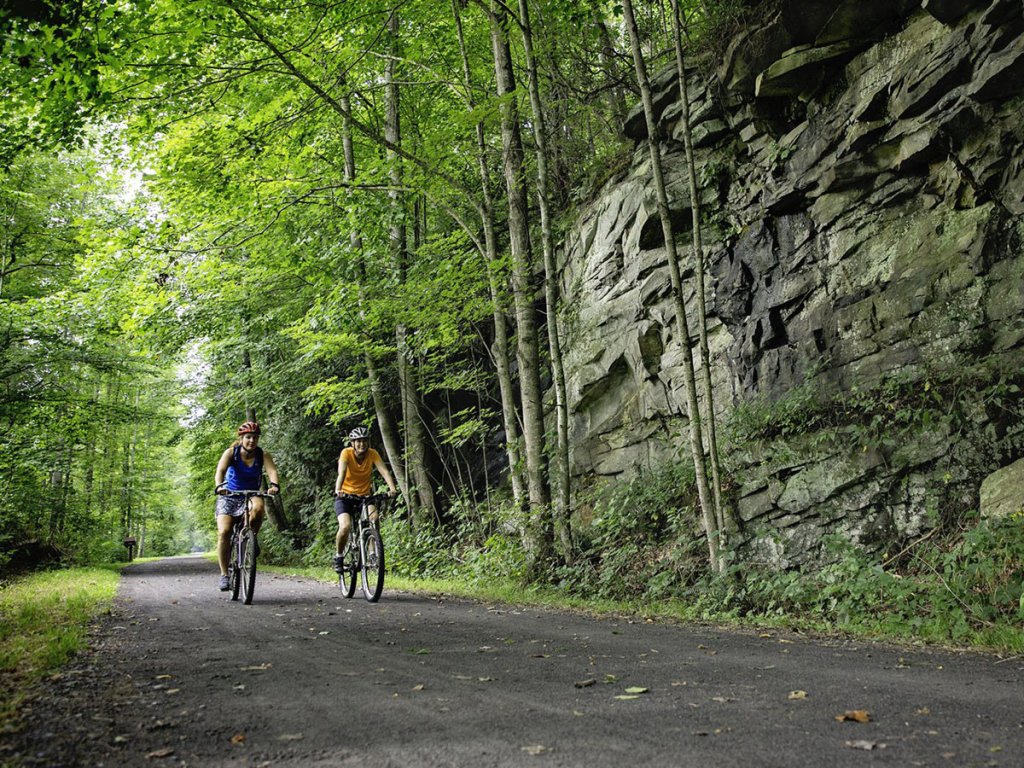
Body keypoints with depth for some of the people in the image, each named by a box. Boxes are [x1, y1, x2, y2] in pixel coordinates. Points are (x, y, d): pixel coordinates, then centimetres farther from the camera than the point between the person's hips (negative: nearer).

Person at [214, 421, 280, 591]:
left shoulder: (262, 455, -8)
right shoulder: (231, 453, -10)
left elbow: (272, 470, -26)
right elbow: (220, 470, -26)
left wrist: (274, 485, -47)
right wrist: (219, 486, -47)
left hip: (250, 495, 0)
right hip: (229, 496, 0)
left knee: (258, 508, -36)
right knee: (224, 532, -18)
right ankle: (224, 574, -6)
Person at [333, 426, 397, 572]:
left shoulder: (373, 454, -11)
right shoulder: (346, 453, -17)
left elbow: (384, 470, -25)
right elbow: (341, 473, -32)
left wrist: (392, 488, -43)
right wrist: (338, 490, -52)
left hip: (364, 495, 2)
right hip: (345, 496, -2)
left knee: (374, 517, -29)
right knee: (345, 526, -25)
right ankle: (338, 556, 2)